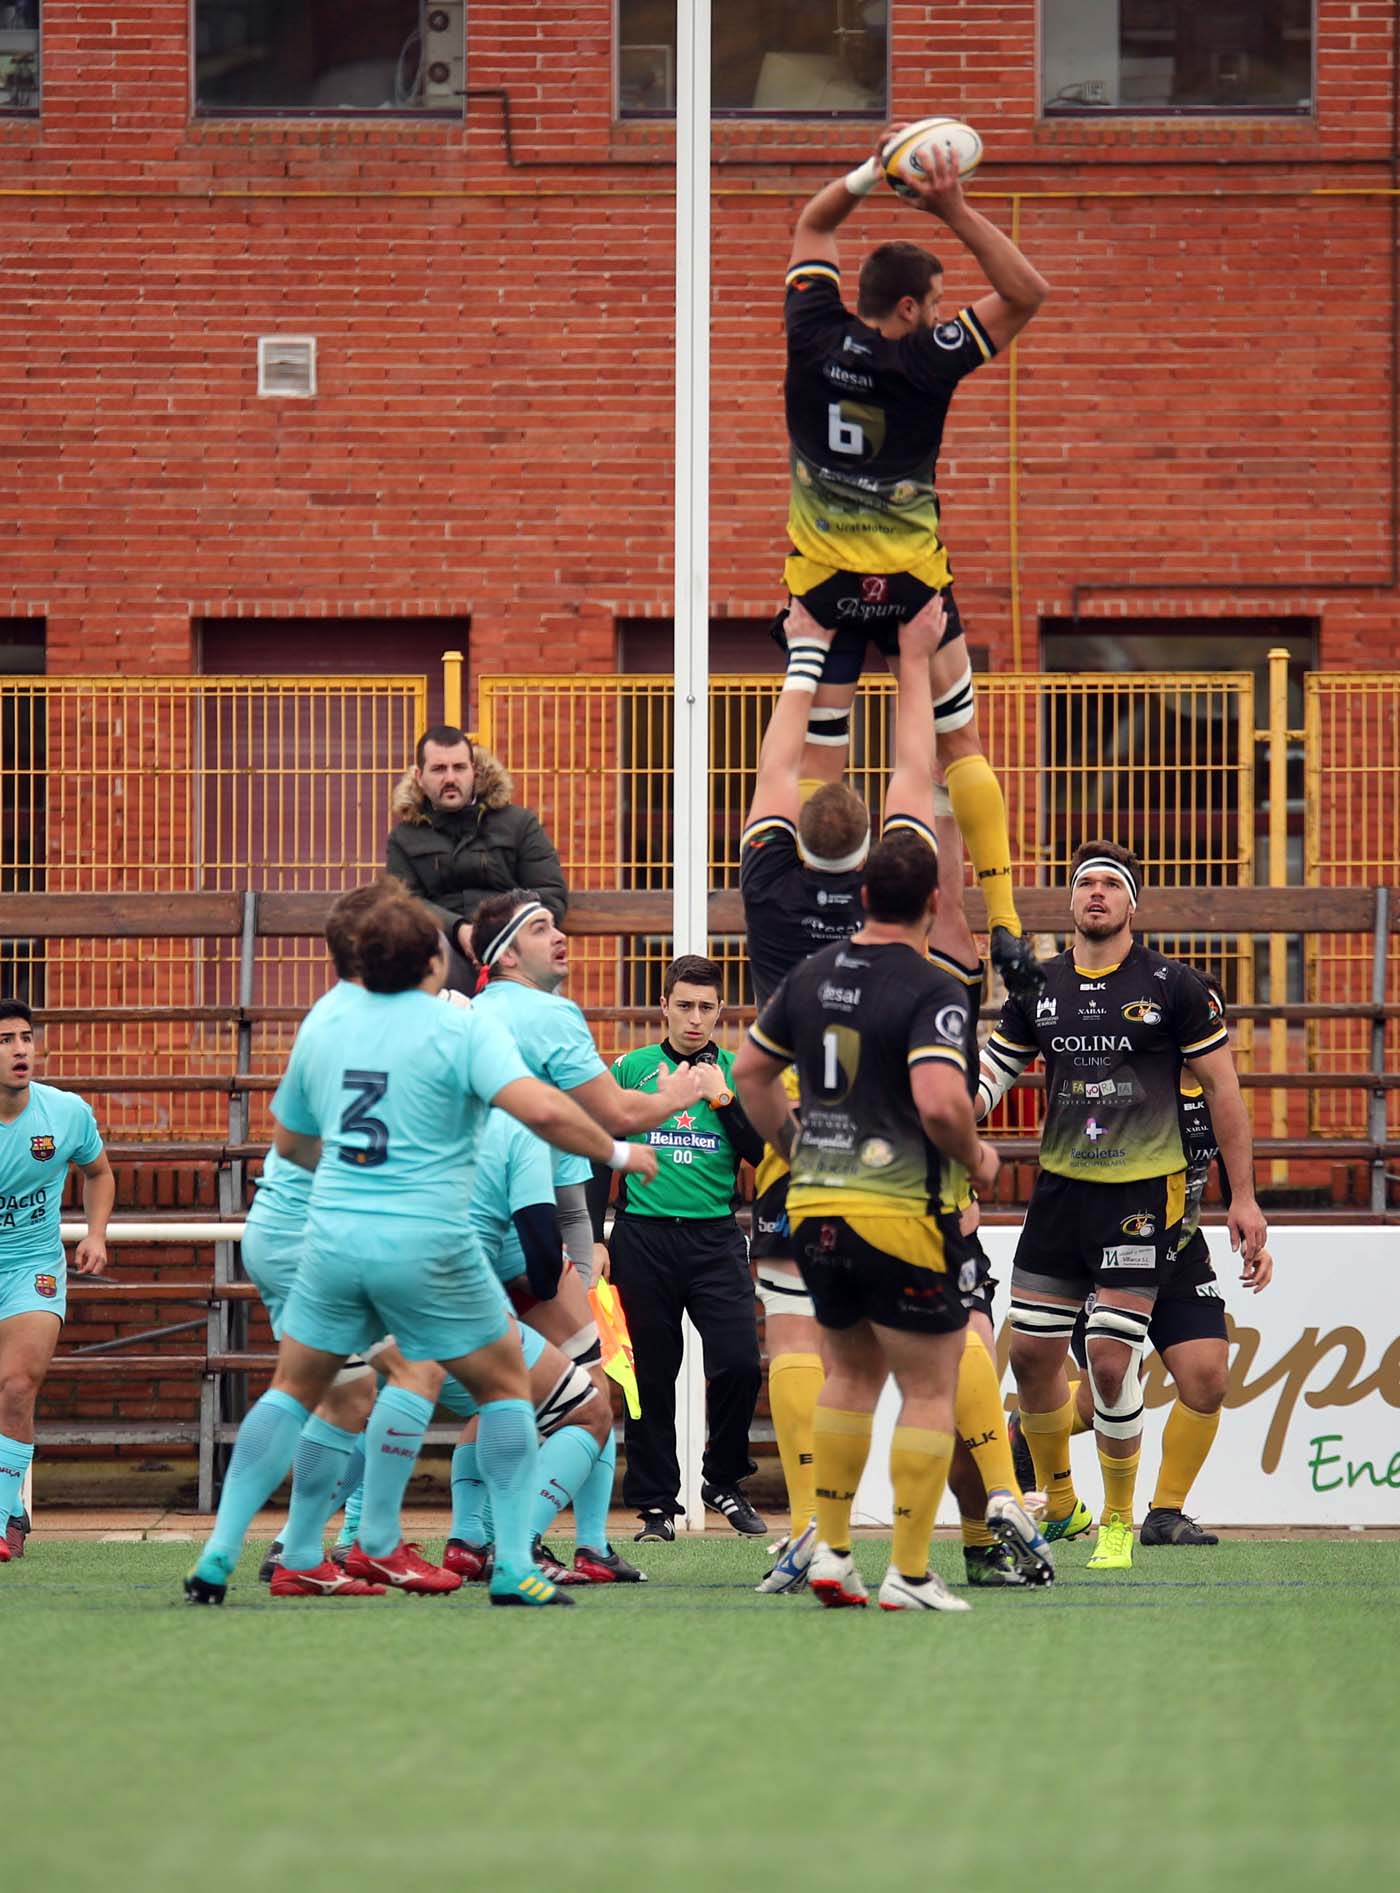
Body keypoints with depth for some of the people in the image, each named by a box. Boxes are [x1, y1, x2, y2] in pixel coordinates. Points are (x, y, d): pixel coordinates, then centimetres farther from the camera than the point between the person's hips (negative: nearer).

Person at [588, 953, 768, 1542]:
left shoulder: (737, 1073, 8)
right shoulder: (630, 1069, 5)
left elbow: (763, 1155, 2)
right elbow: (598, 1157, 8)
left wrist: (722, 1098, -8)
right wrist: (592, 1239, 2)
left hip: (715, 1239, 1)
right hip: (643, 1236, 0)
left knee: (739, 1364, -11)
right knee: (653, 1376, 1)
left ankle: (724, 1481, 11)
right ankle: (656, 1504, 10)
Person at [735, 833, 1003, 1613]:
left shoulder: (812, 976, 8)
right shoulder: (932, 991, -14)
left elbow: (751, 1070, 17)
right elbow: (939, 1101, -27)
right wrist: (976, 1158, -9)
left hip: (816, 1207, 7)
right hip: (903, 1213, -7)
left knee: (852, 1372, 22)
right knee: (930, 1390, 3)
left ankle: (831, 1551, 21)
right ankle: (910, 1573, 1)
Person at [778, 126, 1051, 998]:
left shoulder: (815, 335, -5)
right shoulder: (927, 361, -14)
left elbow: (813, 225, 13)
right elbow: (1028, 293, -11)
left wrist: (873, 173, -1)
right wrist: (954, 212, -17)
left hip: (822, 583, 2)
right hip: (911, 581, -2)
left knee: (819, 764, 2)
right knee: (962, 746, 7)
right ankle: (1005, 925, 0)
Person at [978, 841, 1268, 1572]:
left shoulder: (1170, 985, -5)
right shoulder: (1038, 989, 6)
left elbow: (1221, 1086, 0)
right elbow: (988, 1079, 11)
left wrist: (1243, 1196, -1)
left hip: (1141, 1191, -4)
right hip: (1060, 1185, 4)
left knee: (1110, 1362, -10)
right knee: (1031, 1353, 5)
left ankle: (1118, 1523, 7)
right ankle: (1058, 1504, 26)